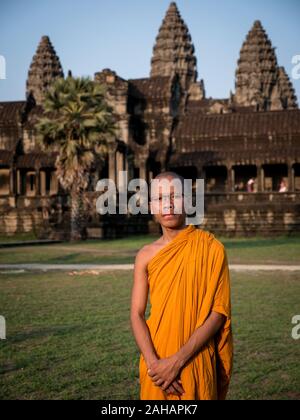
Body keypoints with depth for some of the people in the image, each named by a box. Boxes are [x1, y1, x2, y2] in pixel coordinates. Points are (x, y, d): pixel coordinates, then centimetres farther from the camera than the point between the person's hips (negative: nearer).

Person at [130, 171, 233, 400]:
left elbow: (219, 312, -10)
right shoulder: (146, 256, 1)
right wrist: (153, 363, -17)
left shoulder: (211, 248, -7)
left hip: (197, 362, -2)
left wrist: (178, 360, -16)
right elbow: (137, 314, -1)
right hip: (157, 364, 2)